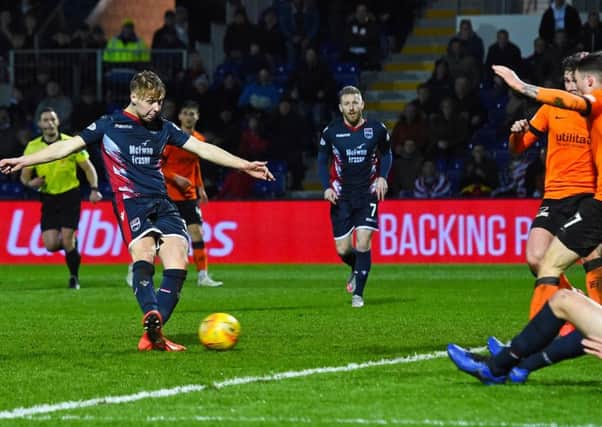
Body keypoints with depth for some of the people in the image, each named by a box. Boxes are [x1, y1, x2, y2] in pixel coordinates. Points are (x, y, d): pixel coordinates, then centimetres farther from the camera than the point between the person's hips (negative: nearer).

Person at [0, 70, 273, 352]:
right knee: (143, 254, -29)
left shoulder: (163, 128, 17)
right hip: (130, 202, -4)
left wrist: (244, 165, 11)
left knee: (177, 265, -14)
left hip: (162, 203, 4)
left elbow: (203, 149, 17)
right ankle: (152, 316, -50)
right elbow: (66, 147, 5)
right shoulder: (109, 125, 7)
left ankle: (153, 335, -12)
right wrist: (23, 161, -4)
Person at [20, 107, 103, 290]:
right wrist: (31, 182, -17)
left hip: (70, 196, -2)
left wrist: (94, 189, -11)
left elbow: (88, 168, 3)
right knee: (50, 245, -8)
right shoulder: (33, 147, 0)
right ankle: (71, 242, 27)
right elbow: (24, 175, 6)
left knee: (67, 240, -12)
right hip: (48, 198, 2)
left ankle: (74, 277, 10)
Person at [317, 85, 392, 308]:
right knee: (342, 249, -1)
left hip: (367, 194, -1)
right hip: (341, 195, 1)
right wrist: (327, 187, -7)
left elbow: (386, 154, 11)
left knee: (363, 242, -14)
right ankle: (356, 269, 35)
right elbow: (322, 160, 7)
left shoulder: (376, 129, -5)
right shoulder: (331, 131, -5)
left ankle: (358, 294, -4)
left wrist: (382, 176, -6)